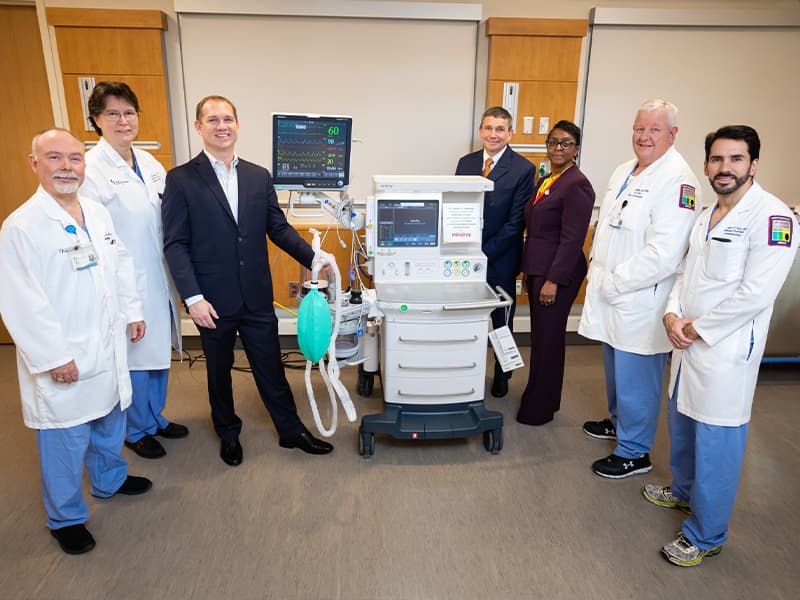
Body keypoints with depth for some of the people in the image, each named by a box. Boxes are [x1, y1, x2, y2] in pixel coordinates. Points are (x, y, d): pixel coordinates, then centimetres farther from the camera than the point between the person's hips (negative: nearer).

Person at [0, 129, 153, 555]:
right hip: (62, 360, -7)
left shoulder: (98, 214, 4)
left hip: (107, 347, 7)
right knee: (66, 442, 7)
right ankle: (65, 518, 29)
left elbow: (121, 266, 14)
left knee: (110, 421, 24)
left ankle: (109, 480, 48)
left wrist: (132, 312, 12)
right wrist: (53, 357, -18)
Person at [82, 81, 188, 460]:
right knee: (134, 357, 8)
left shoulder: (150, 164, 7)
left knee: (160, 351, 19)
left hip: (159, 277, 7)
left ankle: (156, 417, 40)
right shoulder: (90, 168, -14)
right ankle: (137, 430, 30)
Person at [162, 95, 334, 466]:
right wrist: (193, 298, -17)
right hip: (213, 300, -2)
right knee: (219, 371, 17)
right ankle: (228, 433, 39)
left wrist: (312, 257, -9)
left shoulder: (259, 177, 5)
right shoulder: (181, 180, -6)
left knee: (271, 368, 14)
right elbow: (175, 244, -9)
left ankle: (291, 430, 32)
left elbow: (279, 229, 6)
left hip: (257, 297, 3)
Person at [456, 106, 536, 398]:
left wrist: (485, 253, -15)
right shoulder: (466, 162, 5)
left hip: (500, 259, -3)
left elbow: (516, 221, -12)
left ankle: (501, 375, 32)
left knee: (502, 320, 13)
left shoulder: (523, 169, -9)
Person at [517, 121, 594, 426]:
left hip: (557, 273, -9)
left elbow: (572, 239, -18)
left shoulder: (576, 185, -14)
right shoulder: (545, 181, 13)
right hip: (537, 269, 9)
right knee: (540, 337, 16)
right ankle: (539, 398, 30)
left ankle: (539, 409, 16)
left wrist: (554, 280, -20)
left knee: (548, 340, 2)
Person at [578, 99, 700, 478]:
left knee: (635, 379, 4)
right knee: (615, 370, 25)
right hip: (611, 294, 9)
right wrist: (599, 273, 8)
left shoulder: (677, 180, -17)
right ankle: (619, 420, 47)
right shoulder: (624, 171, 11)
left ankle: (635, 452, 21)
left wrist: (615, 283, -17)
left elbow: (662, 255, -24)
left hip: (641, 301, -8)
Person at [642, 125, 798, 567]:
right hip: (688, 344, 8)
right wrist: (673, 314, -3)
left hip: (725, 352, -8)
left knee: (715, 446, 3)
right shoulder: (708, 214, 12)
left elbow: (755, 294, -21)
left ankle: (706, 535, 21)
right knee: (682, 426, 24)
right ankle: (684, 490, 47)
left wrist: (697, 328, -14)